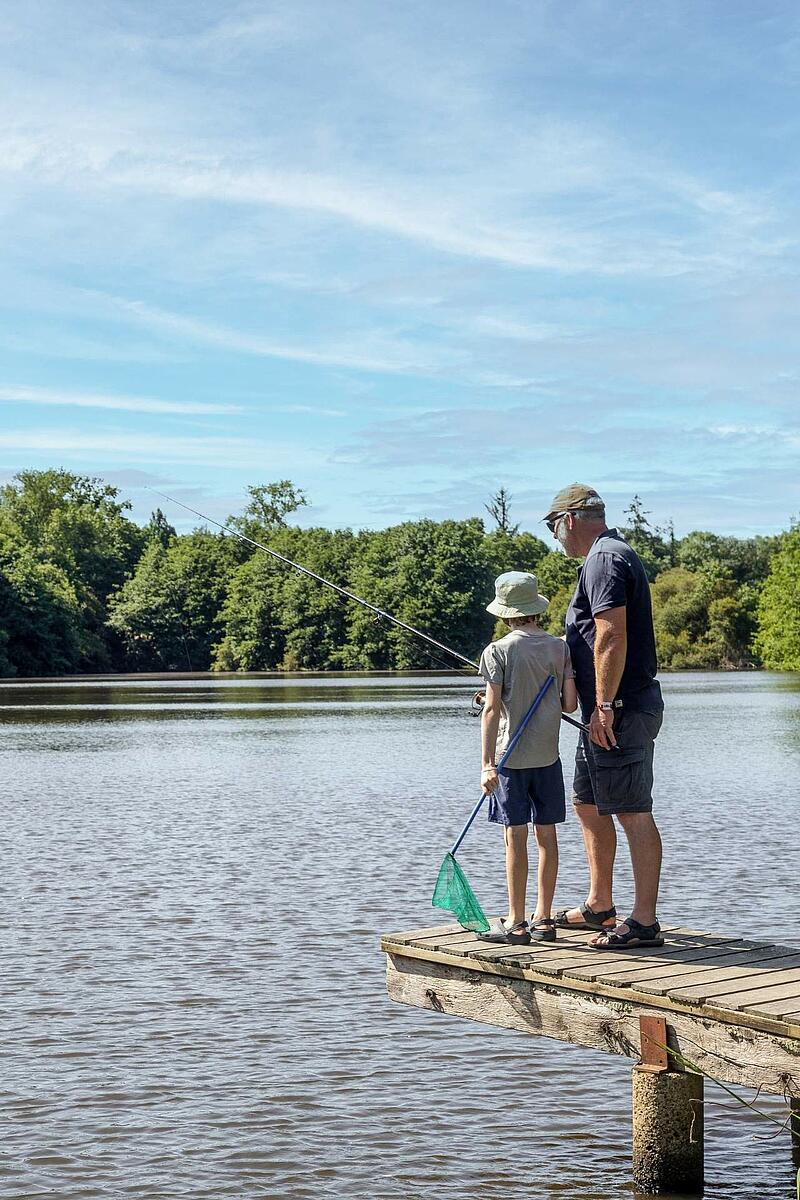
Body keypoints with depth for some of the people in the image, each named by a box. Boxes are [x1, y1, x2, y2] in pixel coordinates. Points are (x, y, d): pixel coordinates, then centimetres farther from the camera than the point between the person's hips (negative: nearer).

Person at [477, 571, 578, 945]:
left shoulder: (498, 651, -8)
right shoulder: (560, 647, 2)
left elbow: (492, 708, -13)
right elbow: (570, 703, 0)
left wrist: (487, 764, -13)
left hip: (511, 756, -3)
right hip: (548, 755, 4)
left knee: (515, 837, -1)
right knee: (546, 834, 9)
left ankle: (516, 923, 3)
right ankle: (544, 919, 15)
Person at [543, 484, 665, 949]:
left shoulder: (604, 559, -14)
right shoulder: (612, 554, 19)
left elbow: (612, 637, -23)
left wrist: (603, 707, -23)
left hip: (619, 710, -11)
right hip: (613, 708, 11)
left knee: (634, 812, -6)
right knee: (588, 803, 18)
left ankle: (645, 922, -2)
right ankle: (599, 906, 27)